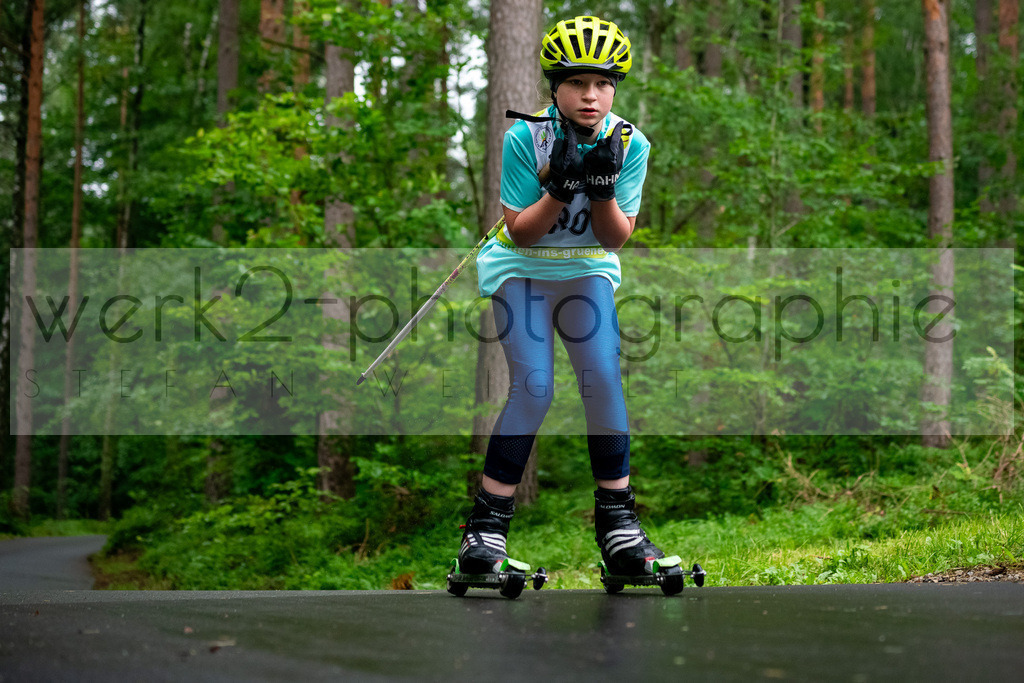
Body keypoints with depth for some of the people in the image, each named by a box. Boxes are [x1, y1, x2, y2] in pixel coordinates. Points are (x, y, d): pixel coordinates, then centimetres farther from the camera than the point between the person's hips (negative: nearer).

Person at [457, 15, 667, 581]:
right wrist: (561, 187, -31)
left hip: (588, 271, 3)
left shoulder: (629, 144, -12)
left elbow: (616, 239, -10)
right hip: (521, 270, -2)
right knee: (533, 387, -18)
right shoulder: (525, 138, -19)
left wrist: (602, 188, -28)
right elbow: (519, 233, -16)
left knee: (602, 379, -16)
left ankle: (616, 518, -3)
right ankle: (487, 522, -8)